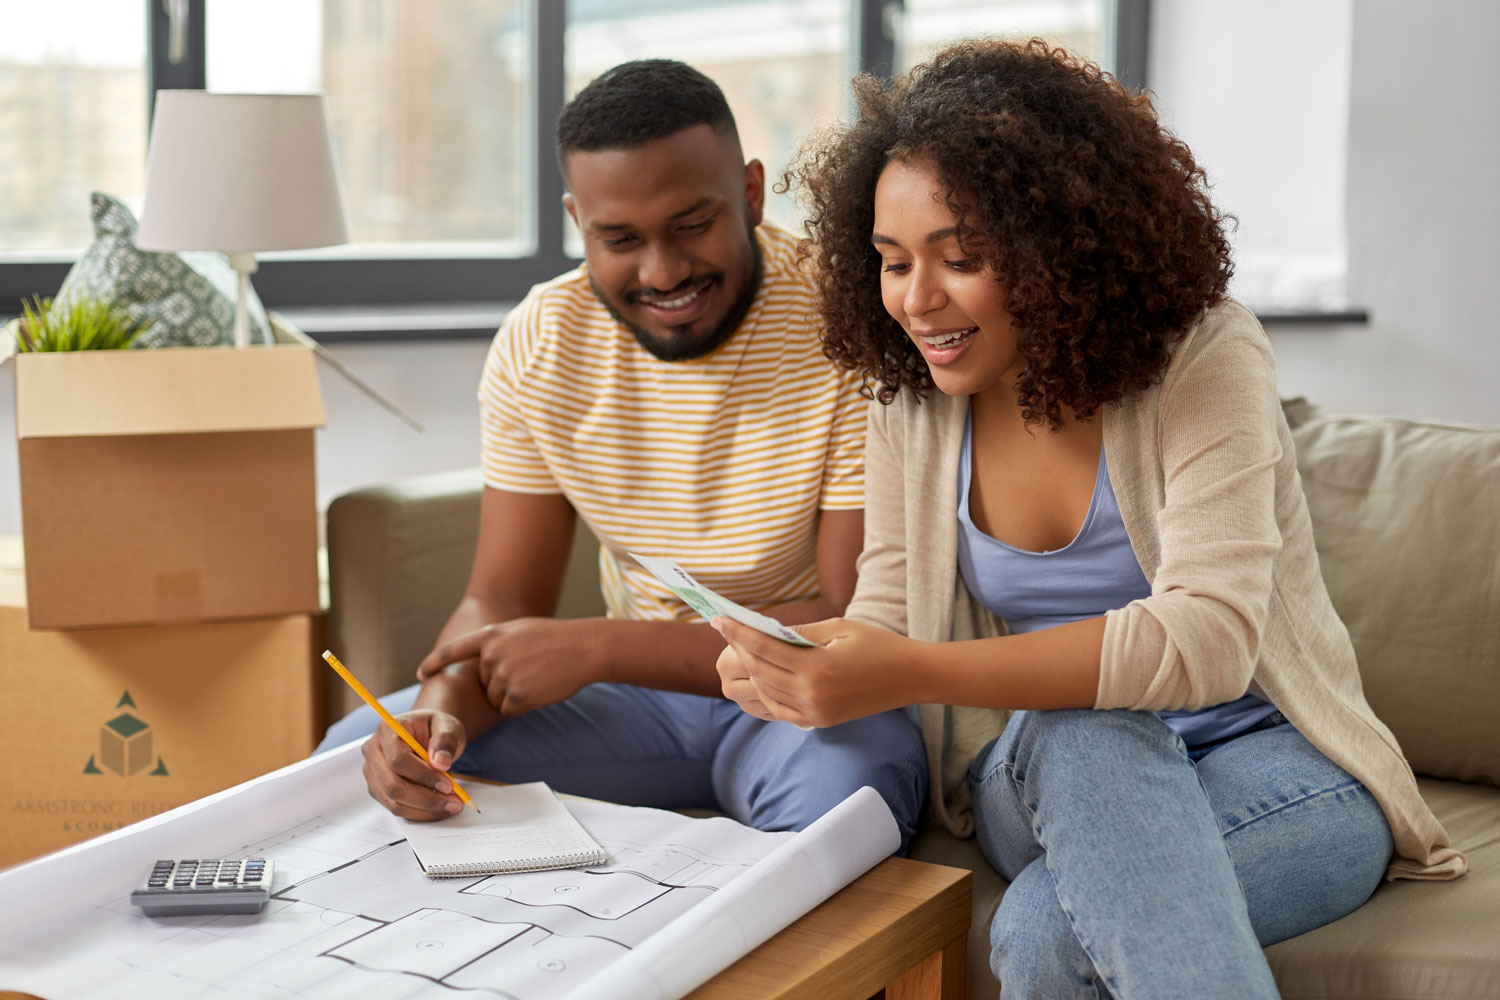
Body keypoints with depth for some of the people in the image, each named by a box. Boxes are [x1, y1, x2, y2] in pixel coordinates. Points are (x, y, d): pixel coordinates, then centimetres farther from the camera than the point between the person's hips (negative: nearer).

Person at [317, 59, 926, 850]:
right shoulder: (537, 342, -4)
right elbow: (502, 598, -1)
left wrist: (596, 646, -24)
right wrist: (447, 700, -26)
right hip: (640, 688, 4)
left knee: (840, 785, -39)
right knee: (354, 754, -13)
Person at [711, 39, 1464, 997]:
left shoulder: (1204, 357, -15)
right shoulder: (910, 397, 0)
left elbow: (1208, 637, -27)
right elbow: (892, 612, 3)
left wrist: (913, 673, -38)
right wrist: (793, 657, -23)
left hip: (1271, 762, -4)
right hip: (1051, 770, 4)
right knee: (1087, 735, -35)